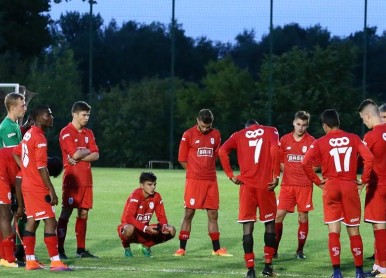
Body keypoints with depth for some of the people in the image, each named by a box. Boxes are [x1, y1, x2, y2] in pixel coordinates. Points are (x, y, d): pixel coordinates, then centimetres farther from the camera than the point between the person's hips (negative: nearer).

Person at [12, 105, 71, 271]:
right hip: (38, 187, -9)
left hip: (27, 185, 9)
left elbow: (16, 153, 23)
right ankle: (55, 262, -10)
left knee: (32, 221, 12)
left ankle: (30, 261, 13)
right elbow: (41, 168, -21)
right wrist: (51, 191, -19)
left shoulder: (29, 134, 11)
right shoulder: (39, 138, -17)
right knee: (50, 222, -8)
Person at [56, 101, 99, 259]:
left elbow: (96, 155, 5)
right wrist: (87, 151, 0)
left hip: (86, 180, 7)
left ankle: (81, 250, 11)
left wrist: (79, 157, -10)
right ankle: (60, 250, -7)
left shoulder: (88, 133, 15)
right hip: (72, 179, -7)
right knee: (66, 213, -6)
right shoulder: (66, 133, -7)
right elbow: (75, 154, -18)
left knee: (83, 213, 7)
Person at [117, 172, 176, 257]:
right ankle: (126, 247, -6)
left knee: (171, 231, -11)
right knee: (130, 229, -43)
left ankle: (146, 246, 9)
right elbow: (129, 218, -31)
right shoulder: (136, 195, -22)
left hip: (145, 230, 6)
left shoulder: (156, 197, -4)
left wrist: (164, 226, -22)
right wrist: (145, 228, -40)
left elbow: (161, 216, 2)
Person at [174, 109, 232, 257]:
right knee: (189, 213, -3)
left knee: (213, 214, 5)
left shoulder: (216, 135, 9)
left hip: (211, 180, 4)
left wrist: (207, 170, 10)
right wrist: (194, 172, 2)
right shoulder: (188, 135, -3)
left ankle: (217, 249, 10)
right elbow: (182, 158, 1)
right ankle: (182, 248, 1)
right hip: (194, 180, -4)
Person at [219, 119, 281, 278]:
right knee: (269, 223, 15)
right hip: (265, 184, -1)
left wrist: (231, 176, 1)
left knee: (248, 225, 2)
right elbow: (275, 150, -10)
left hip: (246, 184, 1)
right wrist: (276, 176, -7)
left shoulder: (239, 135, 14)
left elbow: (222, 152, -2)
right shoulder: (270, 132, 10)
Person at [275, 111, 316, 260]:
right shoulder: (284, 140, 6)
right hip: (287, 184, 2)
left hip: (304, 185, -2)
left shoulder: (311, 141, 0)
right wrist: (287, 172, 5)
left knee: (303, 218, 1)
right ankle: (274, 249, 4)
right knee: (279, 215, -4)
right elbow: (279, 160, 15)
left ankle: (300, 251, 11)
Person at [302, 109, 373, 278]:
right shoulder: (353, 139, 2)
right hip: (350, 187, 1)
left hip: (331, 187, -1)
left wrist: (318, 182, -3)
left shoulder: (320, 143, -1)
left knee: (334, 231, 1)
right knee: (354, 231, 7)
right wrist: (363, 181, 0)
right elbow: (369, 158, -9)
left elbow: (306, 163, -12)